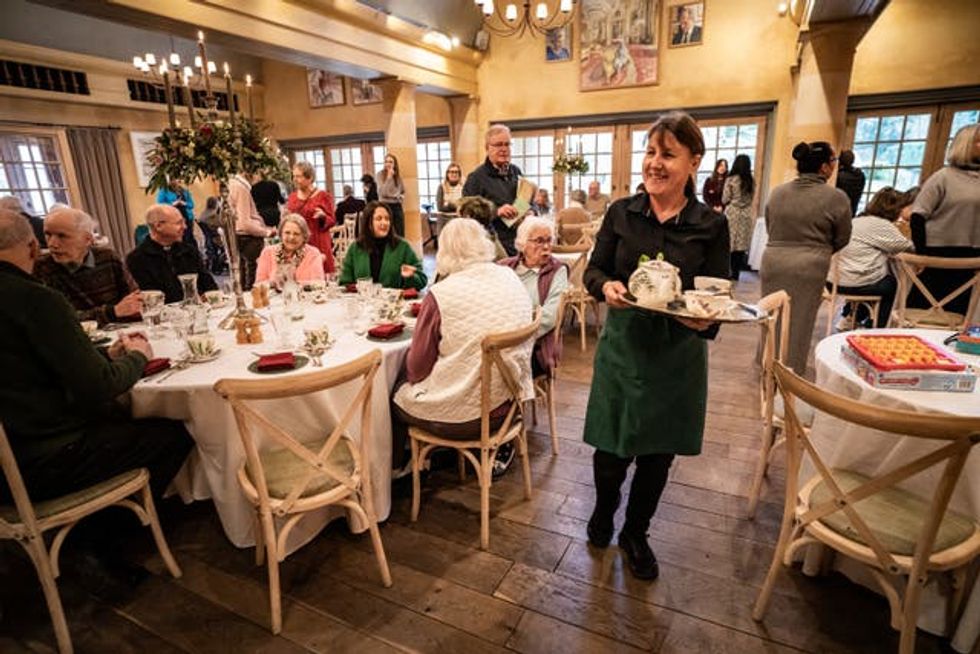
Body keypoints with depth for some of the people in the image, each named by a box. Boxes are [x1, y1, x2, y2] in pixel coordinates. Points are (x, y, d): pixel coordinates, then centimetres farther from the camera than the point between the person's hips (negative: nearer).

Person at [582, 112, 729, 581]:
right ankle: (603, 510, 44)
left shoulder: (710, 226, -4)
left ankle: (635, 533, 41)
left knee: (659, 451, 14)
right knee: (612, 446, 9)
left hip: (677, 352, 0)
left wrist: (705, 318, -26)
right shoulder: (621, 213, -2)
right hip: (623, 343, 0)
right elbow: (593, 269, 2)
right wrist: (606, 287, -21)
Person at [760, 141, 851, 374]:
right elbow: (842, 239, 2)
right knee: (799, 319, 7)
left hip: (773, 261, 4)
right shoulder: (836, 197, -8)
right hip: (808, 266, -4)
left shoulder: (777, 192, 3)